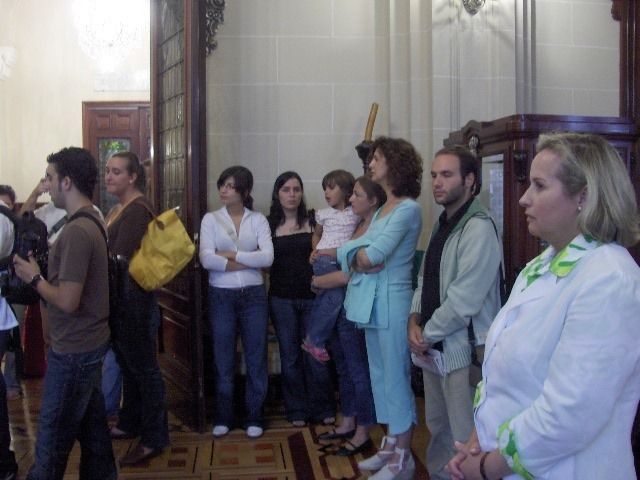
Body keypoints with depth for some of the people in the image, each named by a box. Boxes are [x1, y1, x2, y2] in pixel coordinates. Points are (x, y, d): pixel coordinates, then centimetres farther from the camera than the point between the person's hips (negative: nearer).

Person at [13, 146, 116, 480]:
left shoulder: (76, 231, -23)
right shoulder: (92, 221, 7)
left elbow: (67, 301, -24)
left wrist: (34, 278, -10)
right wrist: (44, 271, 6)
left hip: (73, 350, -9)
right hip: (91, 341, 9)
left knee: (53, 434, 4)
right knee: (91, 420, 19)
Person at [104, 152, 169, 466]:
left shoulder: (137, 210, -15)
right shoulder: (118, 209, 14)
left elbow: (120, 258, -23)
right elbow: (107, 251, 11)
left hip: (132, 298, -9)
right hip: (118, 297, 9)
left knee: (143, 367, -1)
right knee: (127, 365, 19)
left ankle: (154, 439, 8)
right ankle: (129, 424, 34)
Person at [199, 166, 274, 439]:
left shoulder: (258, 220, 3)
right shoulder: (211, 219, 1)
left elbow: (268, 257, -11)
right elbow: (206, 259, -13)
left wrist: (230, 255, -13)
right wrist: (249, 262, -13)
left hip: (253, 295, 0)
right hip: (221, 296, 0)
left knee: (256, 357, 6)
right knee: (223, 358, 8)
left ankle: (254, 418, 19)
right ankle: (223, 418, 21)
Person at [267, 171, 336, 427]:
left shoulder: (313, 221, 2)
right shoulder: (269, 225, 4)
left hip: (311, 296, -1)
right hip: (282, 298, 1)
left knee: (315, 355, 3)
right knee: (290, 356, 8)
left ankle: (322, 408, 19)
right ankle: (297, 410, 20)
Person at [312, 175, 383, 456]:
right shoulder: (361, 226, 9)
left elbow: (349, 275, -18)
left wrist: (318, 281, -5)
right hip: (342, 306, 9)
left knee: (359, 371, 4)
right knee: (344, 367, 18)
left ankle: (362, 434, 18)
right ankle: (347, 424, 33)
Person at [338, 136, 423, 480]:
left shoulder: (408, 209, -13)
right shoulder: (382, 209, 15)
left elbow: (374, 254, -22)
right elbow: (351, 249, 7)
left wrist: (360, 252, -2)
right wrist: (359, 257, -14)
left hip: (392, 301, -9)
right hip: (371, 301, 9)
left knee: (396, 377, -1)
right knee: (380, 375, 16)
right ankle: (390, 445, 28)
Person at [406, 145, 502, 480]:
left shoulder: (478, 228, -17)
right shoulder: (442, 224, 13)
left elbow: (463, 300, -22)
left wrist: (426, 335, -11)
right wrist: (415, 321, 0)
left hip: (464, 349, -9)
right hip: (434, 348, 9)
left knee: (465, 439, 0)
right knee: (437, 427, 20)